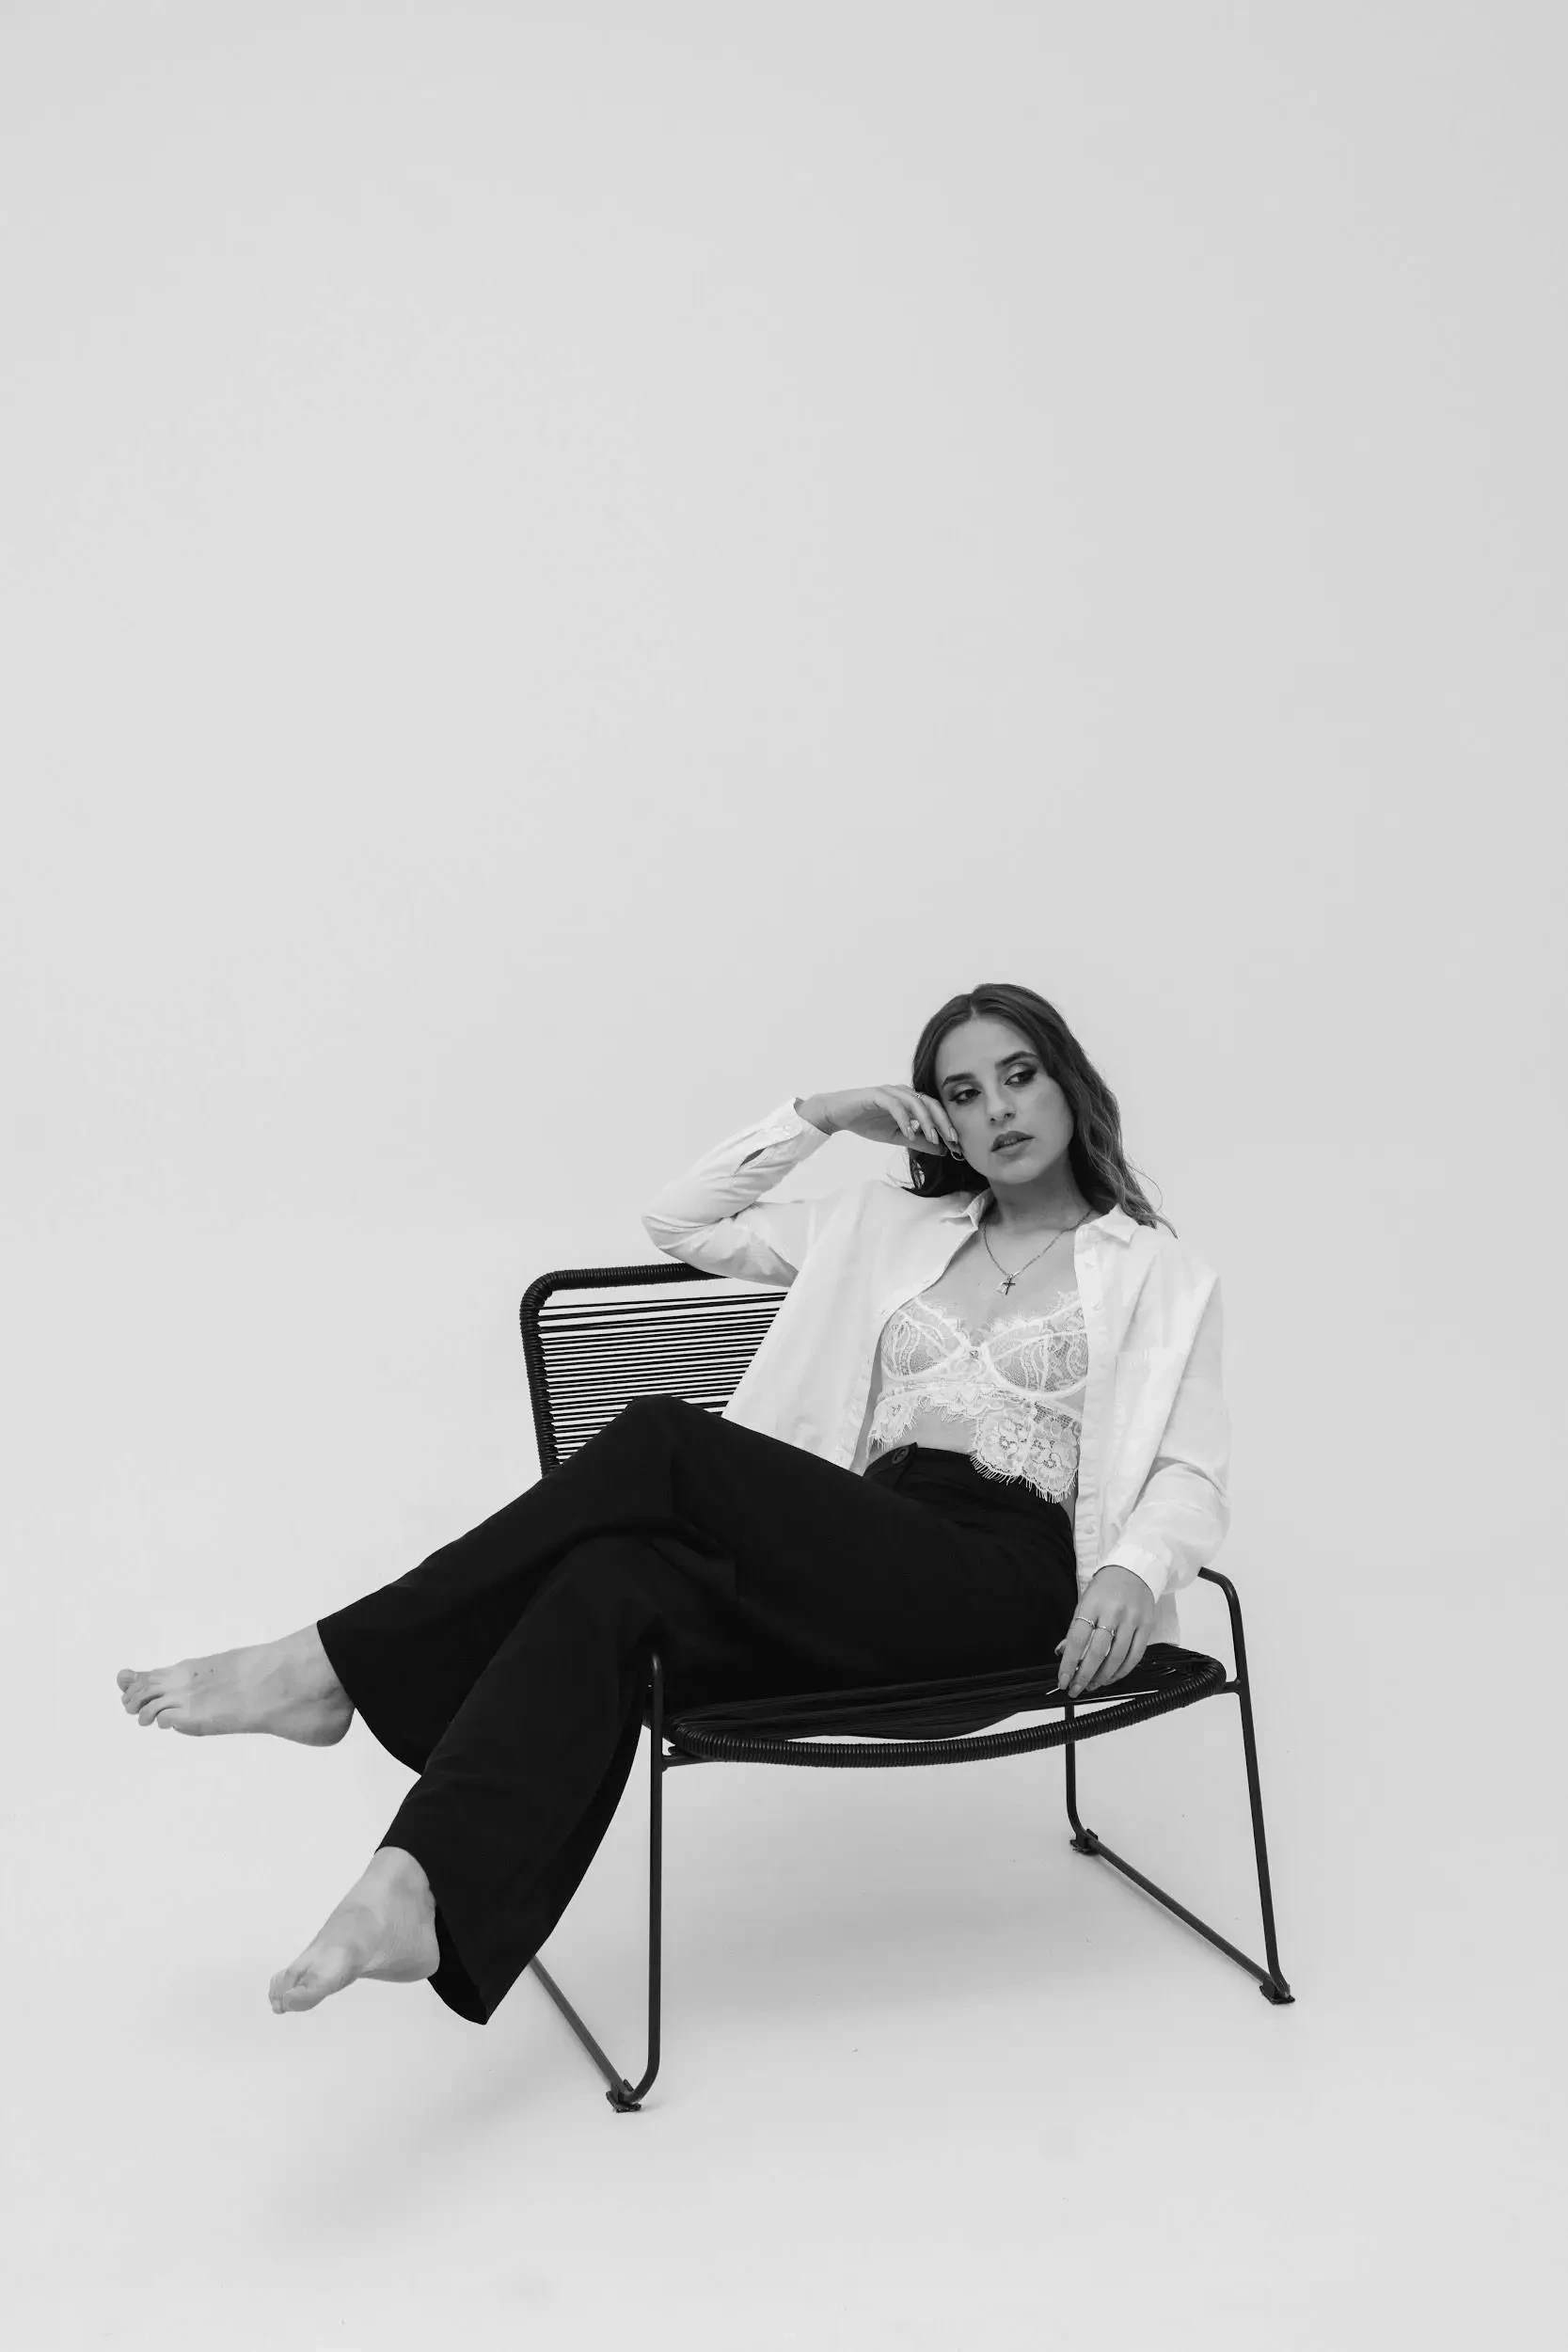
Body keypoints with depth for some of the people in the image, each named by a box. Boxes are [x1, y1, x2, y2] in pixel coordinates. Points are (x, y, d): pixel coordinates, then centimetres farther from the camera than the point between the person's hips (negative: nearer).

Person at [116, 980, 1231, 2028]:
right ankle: (414, 1896, -43)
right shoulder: (889, 1226, 22)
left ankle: (338, 1668, -21)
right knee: (609, 1583, -31)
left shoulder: (1159, 1270, 13)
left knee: (666, 1442, -27)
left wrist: (1132, 1568, -18)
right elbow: (683, 1221, 21)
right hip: (860, 1571, 4)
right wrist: (818, 1116, 13)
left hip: (1001, 1576, -4)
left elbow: (1193, 1475, 3)